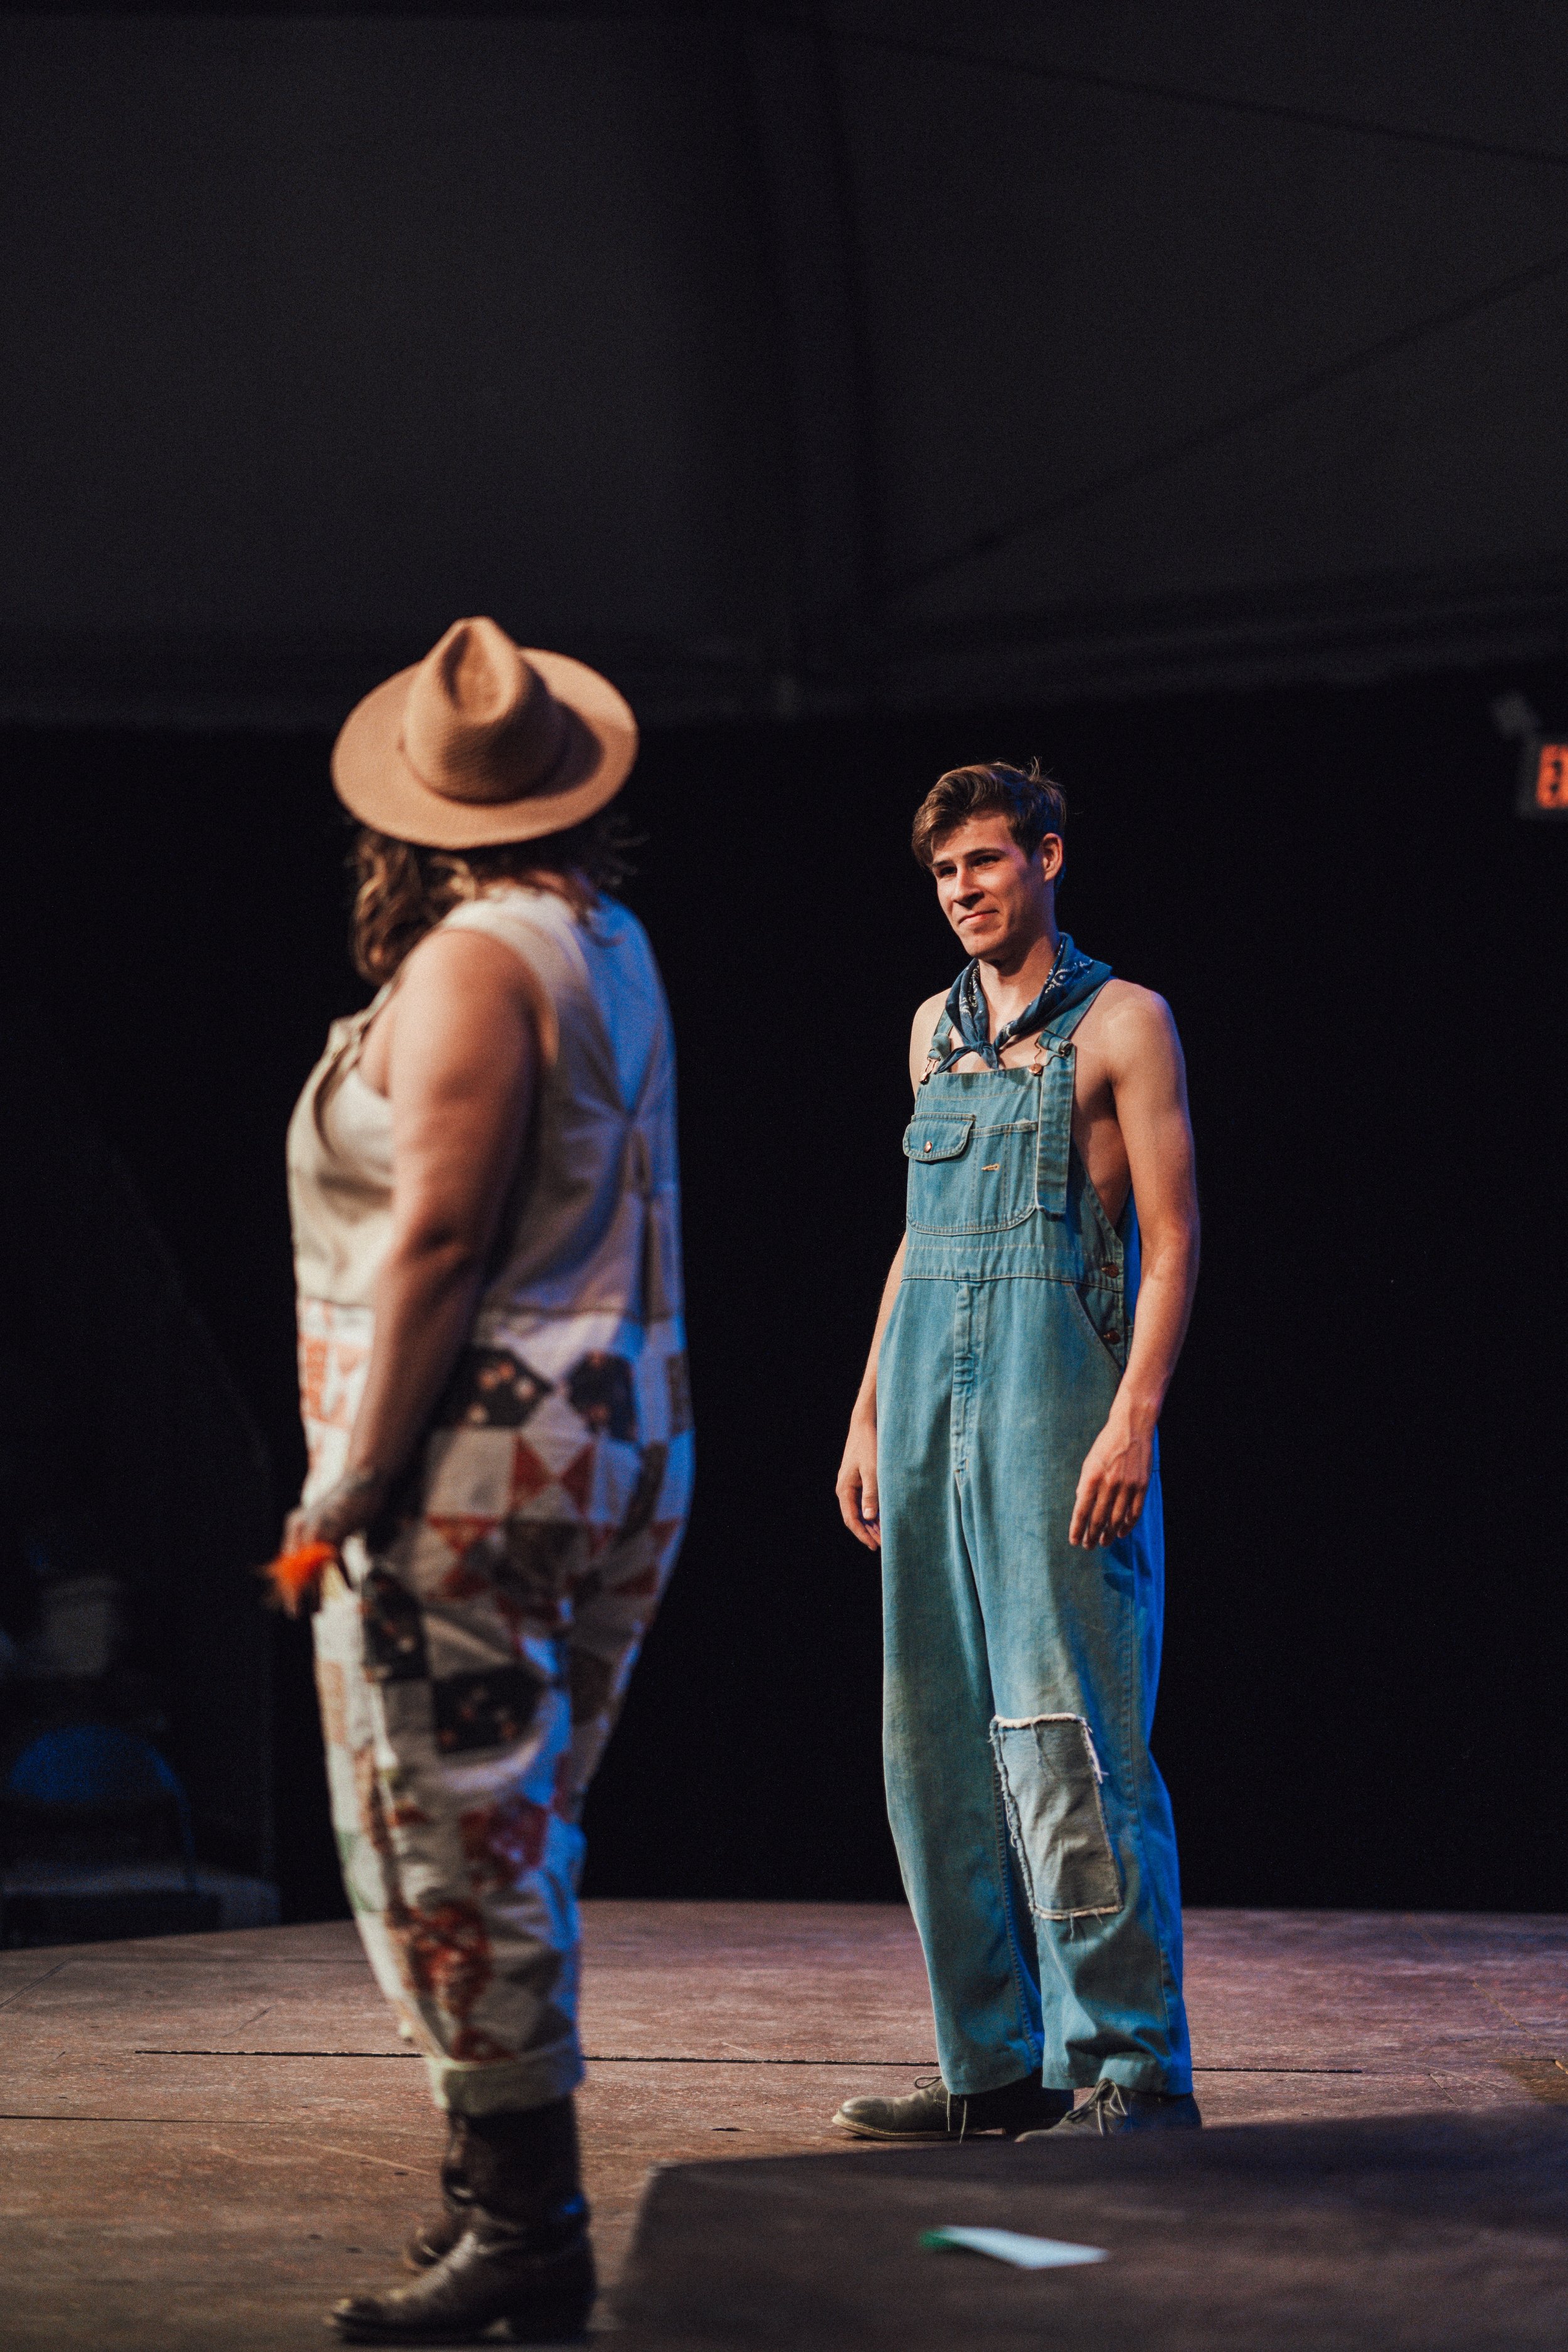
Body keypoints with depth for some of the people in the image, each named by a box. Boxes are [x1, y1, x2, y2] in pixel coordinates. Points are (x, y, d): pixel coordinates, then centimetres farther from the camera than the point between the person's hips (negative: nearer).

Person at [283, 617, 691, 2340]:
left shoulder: (471, 962, -13)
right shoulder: (615, 949, 13)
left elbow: (437, 1234, -20)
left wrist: (357, 1477, -19)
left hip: (474, 1465, -9)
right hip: (622, 1464, 9)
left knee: (449, 1846, -5)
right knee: (512, 1844, 16)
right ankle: (509, 2186, 23)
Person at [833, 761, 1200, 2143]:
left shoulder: (1119, 1022, 0)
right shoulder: (936, 1032, 18)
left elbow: (1173, 1237, -6)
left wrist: (1135, 1420, -17)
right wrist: (868, 1419, 19)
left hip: (1059, 1406, -7)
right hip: (930, 1406, 7)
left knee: (1070, 1741, -12)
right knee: (939, 1749, 6)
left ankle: (1133, 2069, -8)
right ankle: (997, 2065, 13)